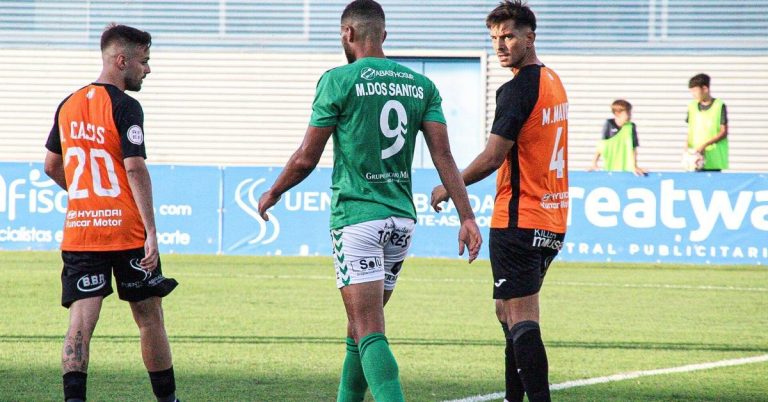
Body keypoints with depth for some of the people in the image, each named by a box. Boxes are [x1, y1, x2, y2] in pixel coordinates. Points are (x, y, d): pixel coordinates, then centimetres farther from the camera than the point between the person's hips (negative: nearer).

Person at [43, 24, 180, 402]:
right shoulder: (124, 107, -10)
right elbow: (135, 169, -17)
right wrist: (151, 232, -18)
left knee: (80, 321, -3)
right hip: (125, 230, -5)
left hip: (78, 230, 5)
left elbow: (51, 165, 19)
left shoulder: (68, 105, 11)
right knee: (149, 318, 9)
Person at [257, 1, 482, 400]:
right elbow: (443, 157, 0)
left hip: (356, 216, -6)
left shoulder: (339, 81, -6)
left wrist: (273, 194, 14)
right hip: (401, 218, 6)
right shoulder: (421, 85, 8)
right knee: (361, 325, 19)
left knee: (369, 332, -11)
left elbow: (306, 159, -3)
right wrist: (466, 217, 0)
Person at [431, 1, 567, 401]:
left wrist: (448, 188, -2)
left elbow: (492, 158, -16)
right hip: (552, 221, 9)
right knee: (509, 312, 17)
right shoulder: (553, 82, 14)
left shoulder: (517, 90, -14)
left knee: (520, 320, -10)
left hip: (518, 221, -9)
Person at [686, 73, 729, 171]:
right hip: (696, 158, 4)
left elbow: (723, 132, -5)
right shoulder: (692, 106, 11)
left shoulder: (719, 106, -3)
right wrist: (687, 148, -1)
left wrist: (705, 144, -14)